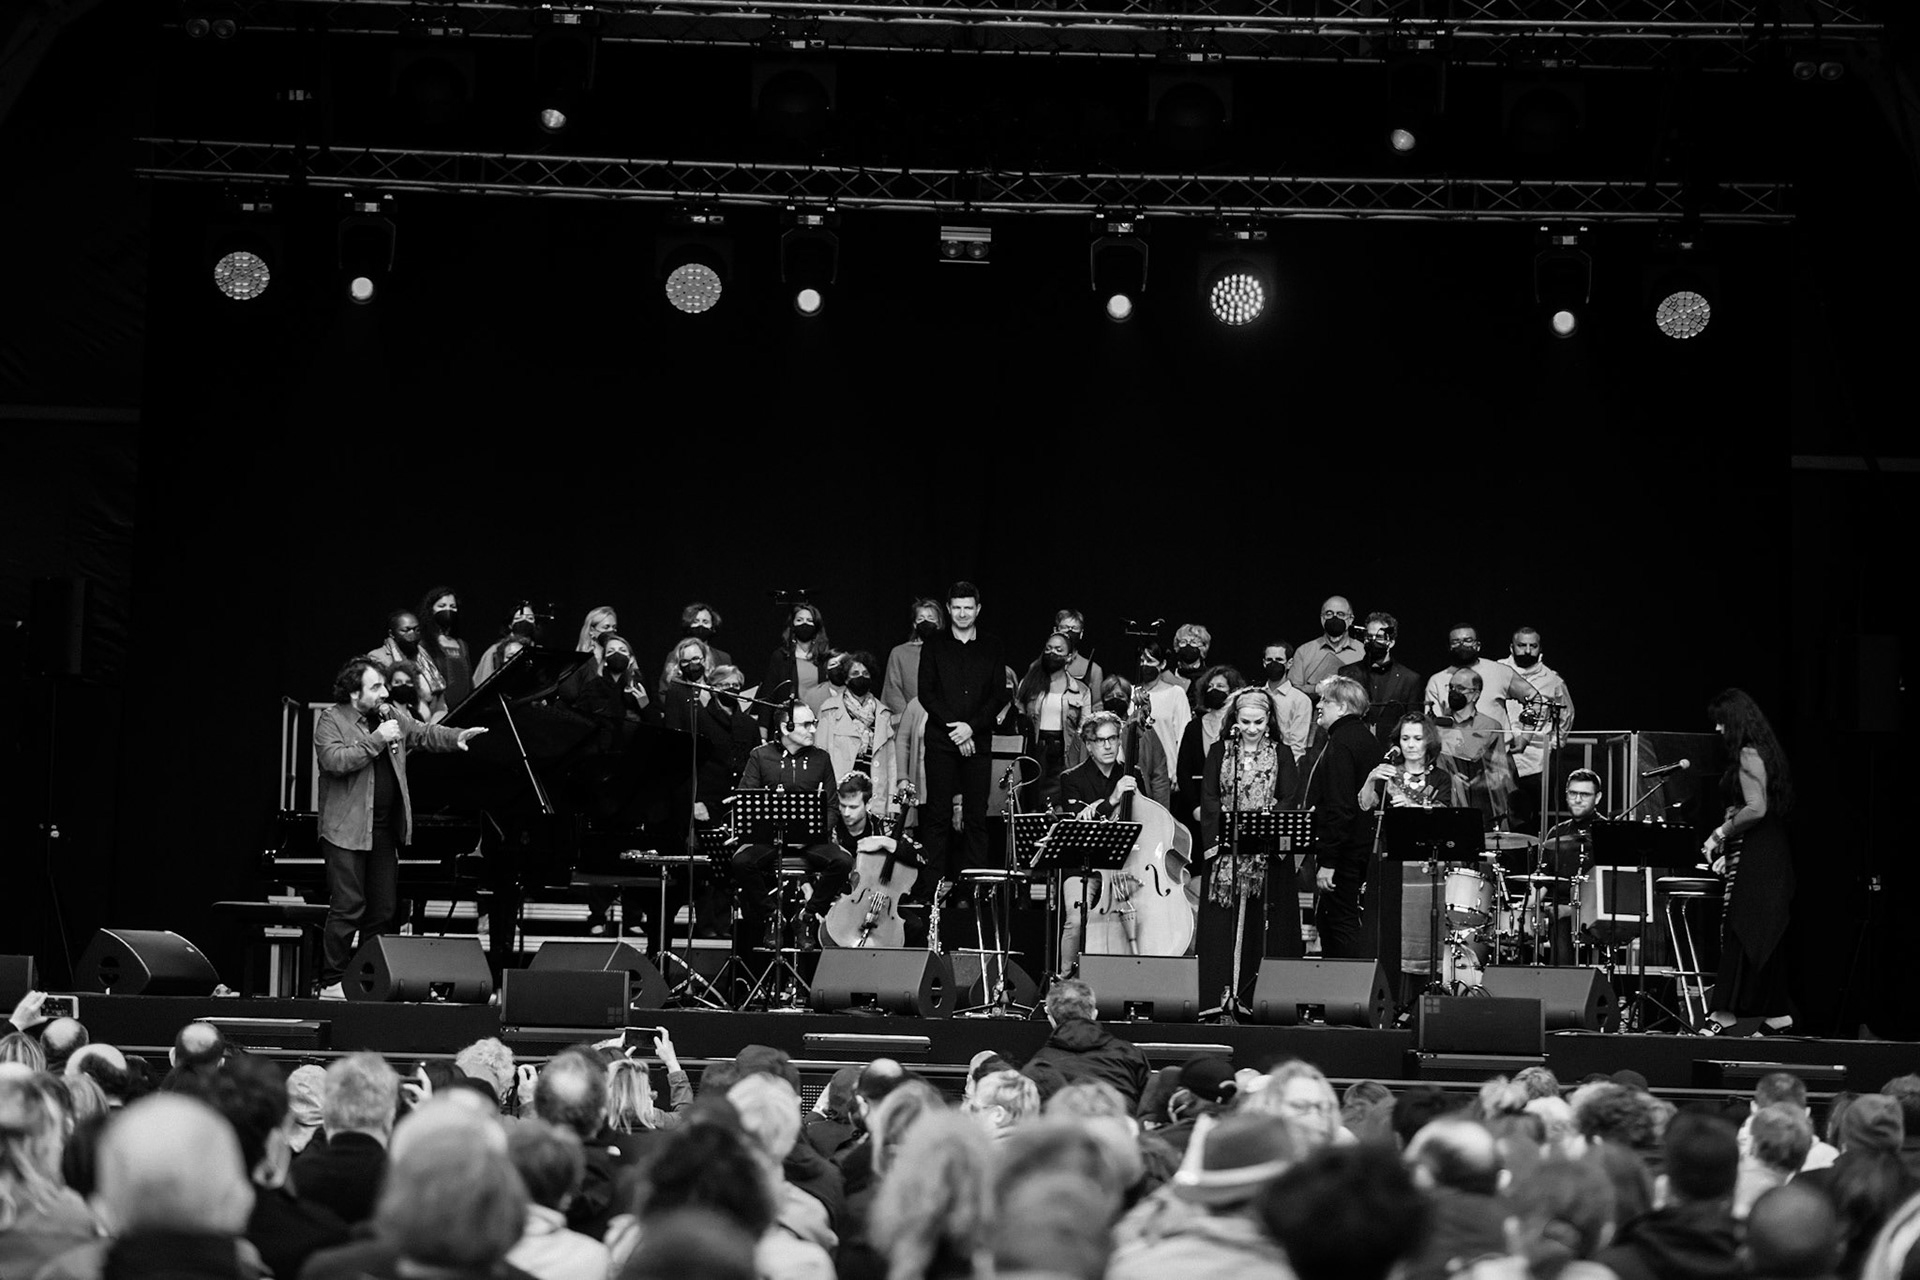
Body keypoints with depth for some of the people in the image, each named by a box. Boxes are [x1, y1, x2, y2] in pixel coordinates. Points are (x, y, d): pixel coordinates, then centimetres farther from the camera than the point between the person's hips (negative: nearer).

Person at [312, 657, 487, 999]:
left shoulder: (391, 716, 14)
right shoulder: (331, 720, -5)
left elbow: (423, 733, 9)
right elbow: (335, 760, -19)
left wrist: (456, 738, -8)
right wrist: (375, 741, -20)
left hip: (385, 829, 7)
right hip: (348, 830, -7)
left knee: (382, 911, 10)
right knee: (347, 907, -9)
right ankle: (331, 982, -4)